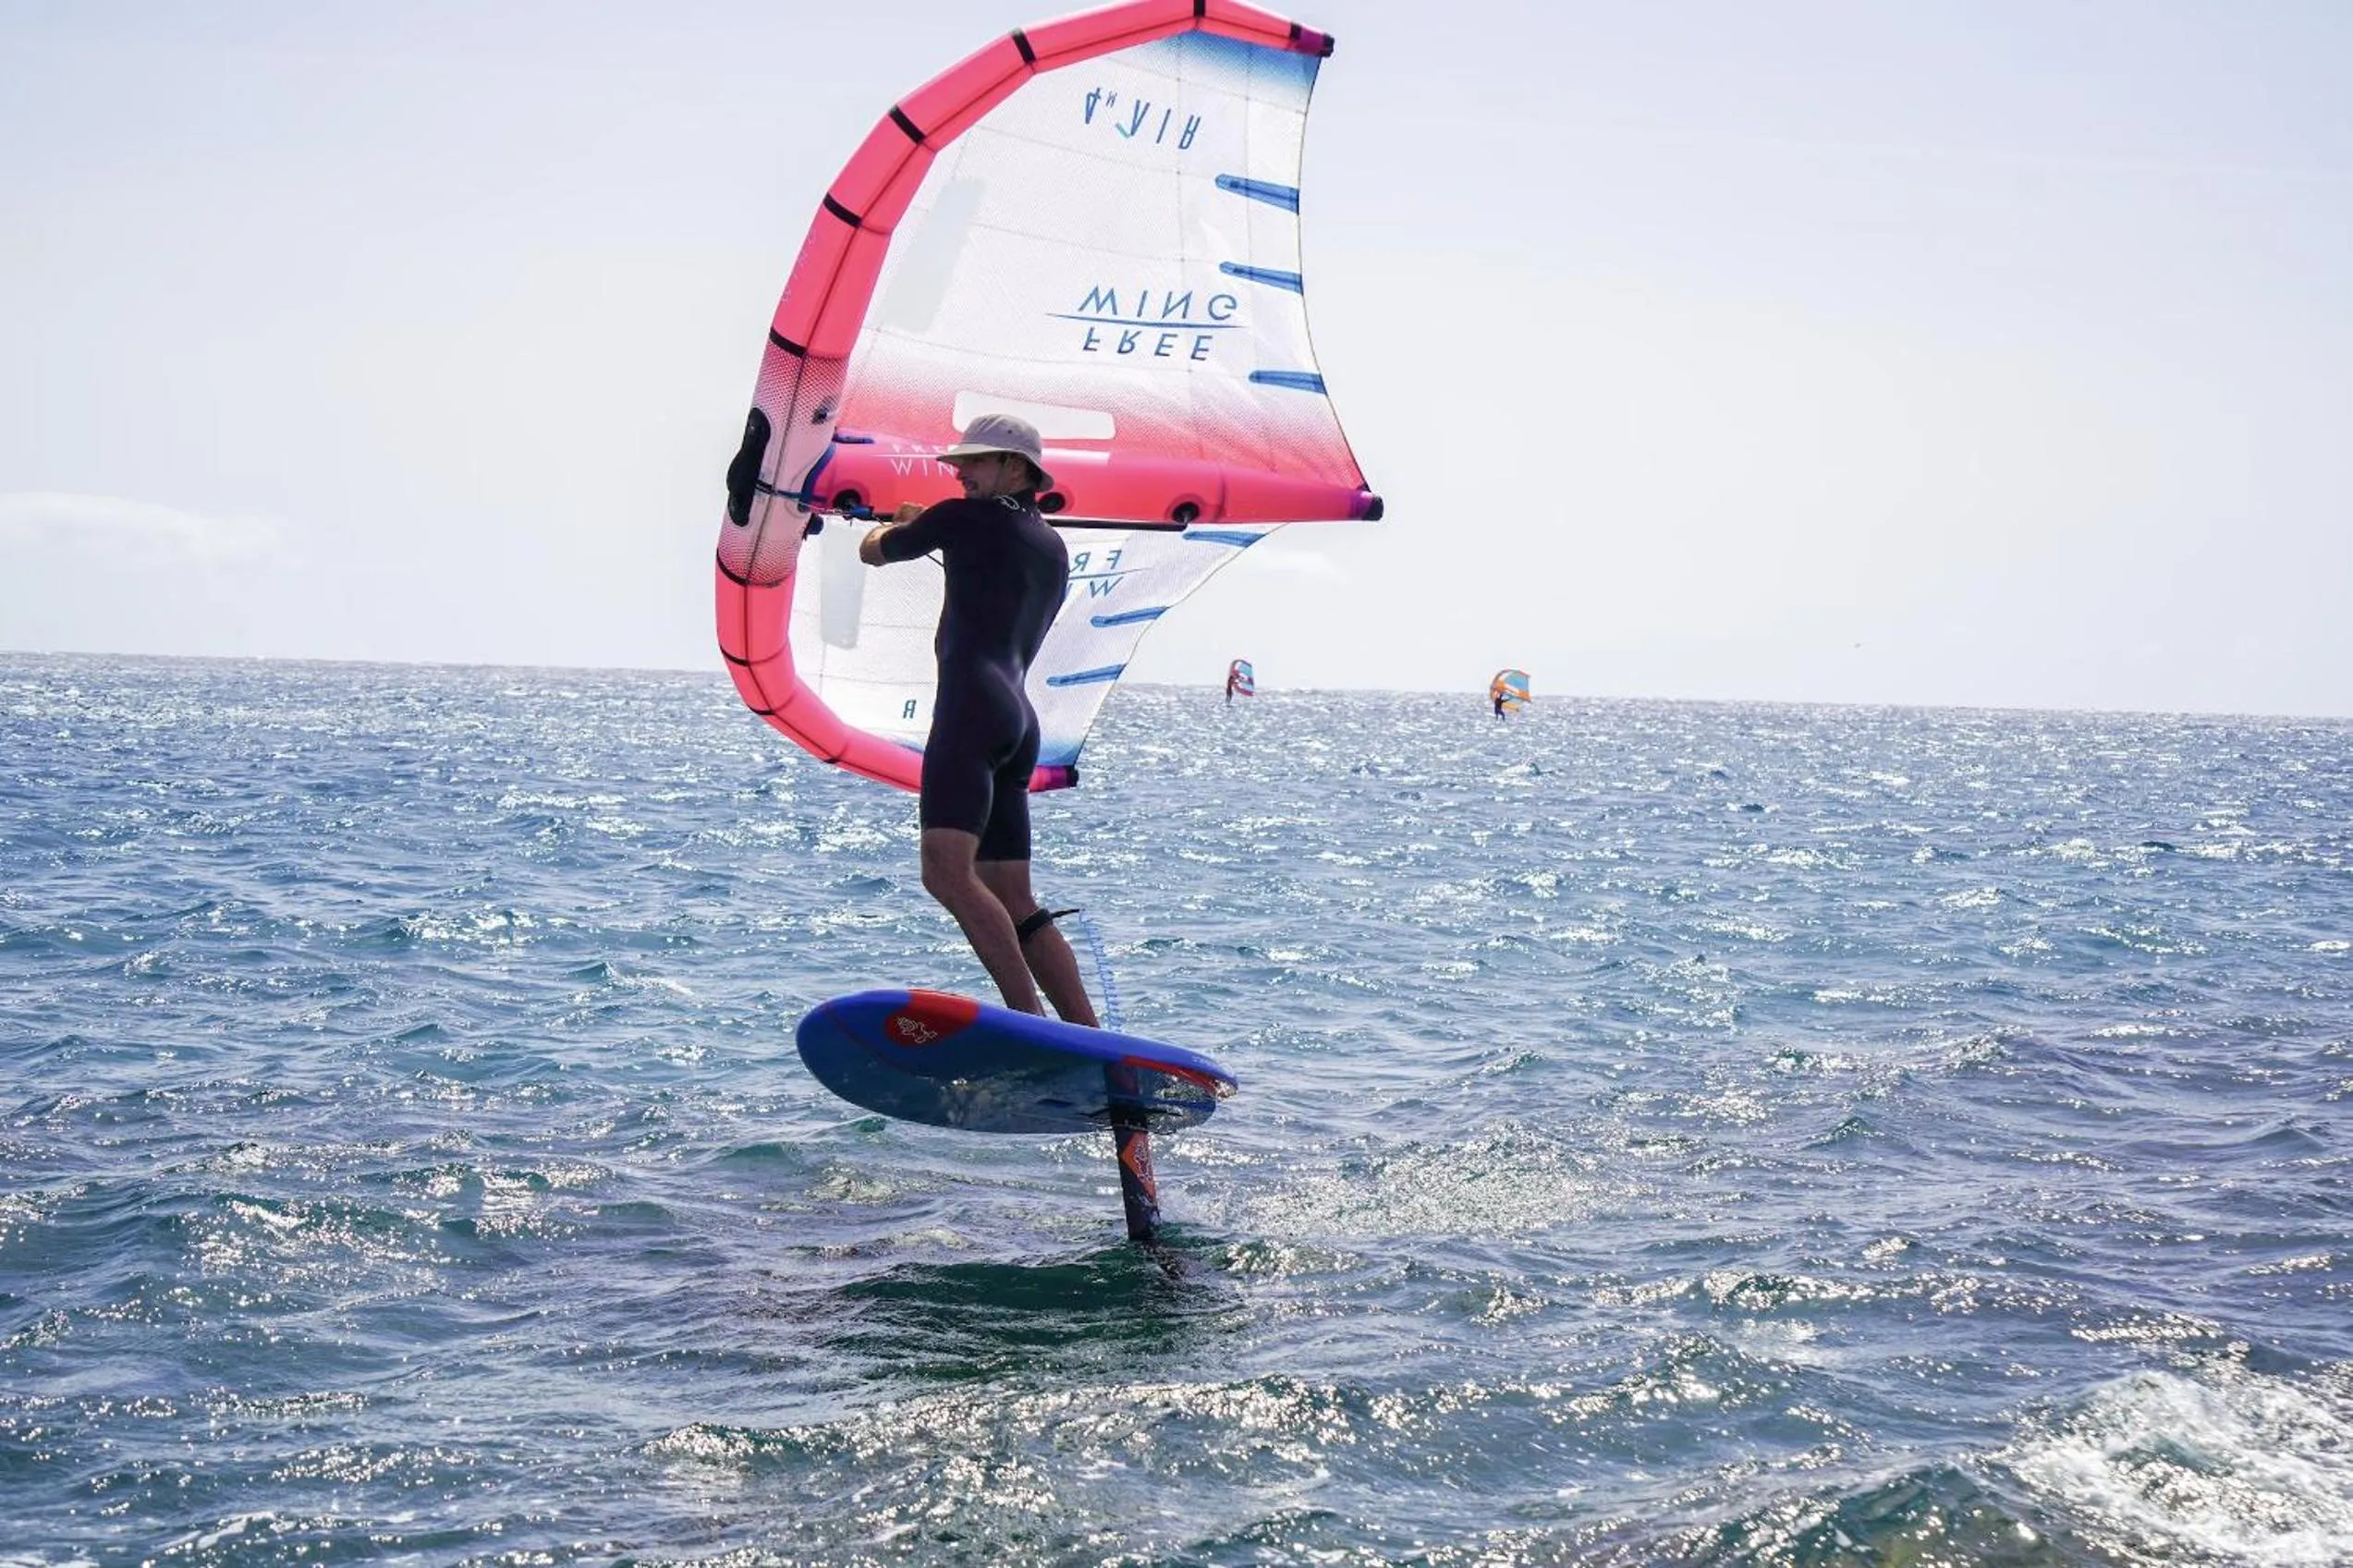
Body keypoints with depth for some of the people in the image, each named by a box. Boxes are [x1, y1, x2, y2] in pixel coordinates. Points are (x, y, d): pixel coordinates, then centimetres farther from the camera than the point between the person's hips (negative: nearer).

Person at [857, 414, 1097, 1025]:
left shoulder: (966, 519, 4)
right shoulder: (1054, 549, 25)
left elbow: (872, 551, 19)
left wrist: (893, 526, 43)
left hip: (974, 704, -9)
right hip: (1020, 723, 9)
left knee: (946, 872, -20)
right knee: (1012, 901, 7)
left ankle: (1030, 1020, -31)